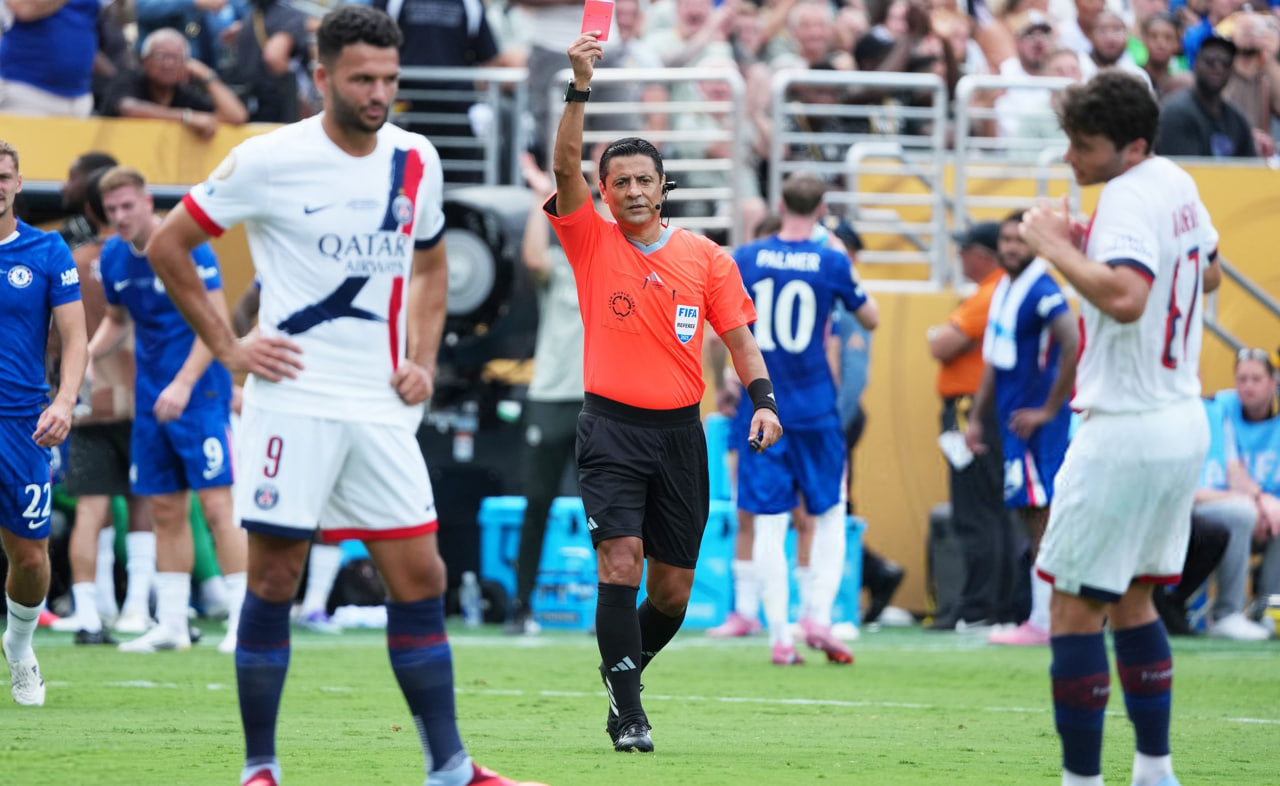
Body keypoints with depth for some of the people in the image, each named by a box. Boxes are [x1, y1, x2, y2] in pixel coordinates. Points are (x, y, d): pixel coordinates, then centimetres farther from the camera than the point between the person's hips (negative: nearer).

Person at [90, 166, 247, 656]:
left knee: (216, 505, -11)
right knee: (165, 511, 9)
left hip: (199, 394, -7)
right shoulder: (113, 257, 7)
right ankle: (171, 625, 14)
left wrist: (184, 384, -24)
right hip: (151, 396, 7)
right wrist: (87, 356, 2)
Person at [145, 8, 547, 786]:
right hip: (292, 401, -4)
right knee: (274, 579, -2)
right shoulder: (270, 161, -8)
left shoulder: (416, 162, 6)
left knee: (420, 577, 2)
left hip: (380, 405, 4)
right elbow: (168, 245, 0)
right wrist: (228, 347, -4)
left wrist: (422, 361, 9)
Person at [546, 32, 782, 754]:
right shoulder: (593, 242, 2)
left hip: (680, 432, 3)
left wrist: (763, 401, -5)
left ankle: (626, 669, 31)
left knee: (673, 590, 6)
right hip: (612, 427, -3)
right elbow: (565, 165, -11)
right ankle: (627, 712, -15)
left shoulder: (705, 257, 7)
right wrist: (581, 86, -21)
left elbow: (740, 340, 10)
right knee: (620, 561, -17)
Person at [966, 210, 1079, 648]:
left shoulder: (1041, 291, -15)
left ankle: (1042, 623, -6)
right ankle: (1041, 618, 16)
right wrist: (976, 418, 20)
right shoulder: (1003, 291, 14)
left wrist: (1048, 410, -20)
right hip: (1013, 420, 9)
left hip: (1036, 424, -9)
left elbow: (1074, 347, -26)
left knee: (1040, 517, -7)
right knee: (1032, 518, 11)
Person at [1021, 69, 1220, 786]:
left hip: (1125, 431, -10)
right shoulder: (1177, 183, 9)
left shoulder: (1130, 197, -19)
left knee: (1073, 606, -3)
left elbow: (1126, 298, -36)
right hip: (1184, 424, 10)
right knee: (1130, 599, 19)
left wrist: (1055, 245, -24)